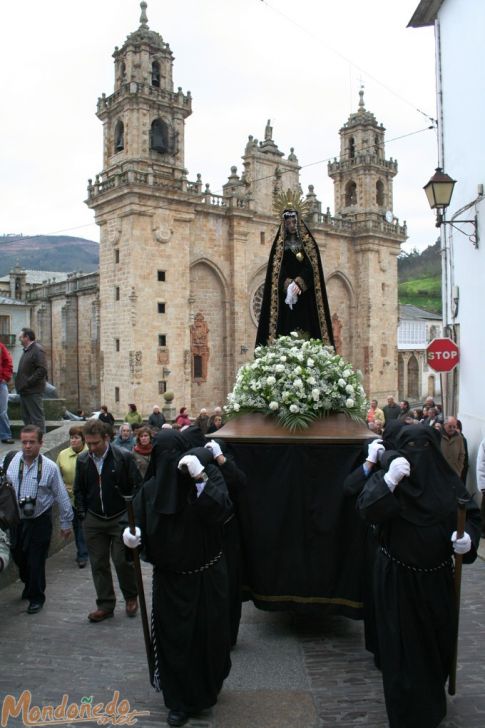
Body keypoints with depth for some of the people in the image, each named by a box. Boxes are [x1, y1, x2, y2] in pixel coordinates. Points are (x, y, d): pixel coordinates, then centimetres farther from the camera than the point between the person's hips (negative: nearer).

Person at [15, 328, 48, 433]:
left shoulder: (38, 350, -12)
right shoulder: (26, 350, 17)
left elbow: (42, 370, -21)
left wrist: (28, 382, -21)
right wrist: (20, 383, 11)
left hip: (33, 391, -10)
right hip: (24, 391, 10)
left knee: (37, 418, -6)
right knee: (26, 417, 15)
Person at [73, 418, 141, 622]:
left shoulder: (124, 457, -11)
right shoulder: (82, 460, 2)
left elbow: (137, 486, -7)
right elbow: (78, 490, 12)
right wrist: (82, 514, 4)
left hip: (120, 519, -4)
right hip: (94, 521, 4)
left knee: (123, 561, -1)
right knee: (98, 564, 9)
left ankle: (131, 597, 24)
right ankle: (105, 605, 22)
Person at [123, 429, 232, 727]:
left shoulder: (208, 473, -14)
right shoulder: (150, 488, -6)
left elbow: (223, 510, -28)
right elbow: (139, 525, 0)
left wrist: (201, 478, -38)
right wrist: (131, 535, -23)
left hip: (207, 576, -1)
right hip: (169, 577, 2)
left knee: (207, 632, 13)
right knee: (173, 637, 7)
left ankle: (208, 686, 42)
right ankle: (181, 701, 27)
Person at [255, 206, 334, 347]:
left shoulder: (309, 244, 10)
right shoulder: (279, 246, 12)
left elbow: (311, 267, -3)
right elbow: (277, 270, 1)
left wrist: (298, 283, -19)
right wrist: (288, 285, -16)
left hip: (305, 297, 0)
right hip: (285, 298, 0)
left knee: (306, 328, -9)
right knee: (286, 330, -8)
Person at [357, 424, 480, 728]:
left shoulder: (448, 480, -1)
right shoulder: (386, 478, -10)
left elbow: (473, 514, 5)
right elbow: (367, 510, -26)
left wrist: (469, 536, -16)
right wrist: (389, 480, -39)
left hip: (438, 577, 4)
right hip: (398, 578, -4)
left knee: (440, 639, 17)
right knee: (403, 644, 5)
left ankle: (433, 699, 45)